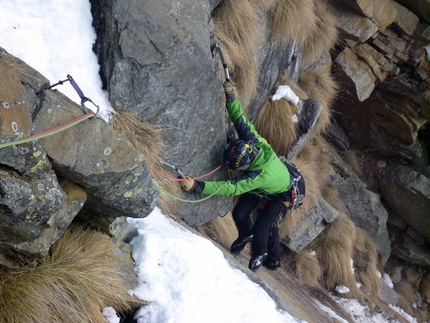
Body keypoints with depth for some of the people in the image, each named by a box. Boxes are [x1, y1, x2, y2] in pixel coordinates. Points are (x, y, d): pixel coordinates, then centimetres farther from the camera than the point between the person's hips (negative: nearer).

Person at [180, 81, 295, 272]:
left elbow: (230, 188, -51)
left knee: (261, 229, -8)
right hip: (259, 189, 7)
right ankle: (245, 236, 33)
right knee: (239, 214, -2)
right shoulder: (255, 142, -32)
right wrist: (230, 97, -30)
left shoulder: (260, 175, -49)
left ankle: (260, 254, 26)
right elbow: (241, 120, -21)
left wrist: (197, 186, -58)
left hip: (279, 196, -7)